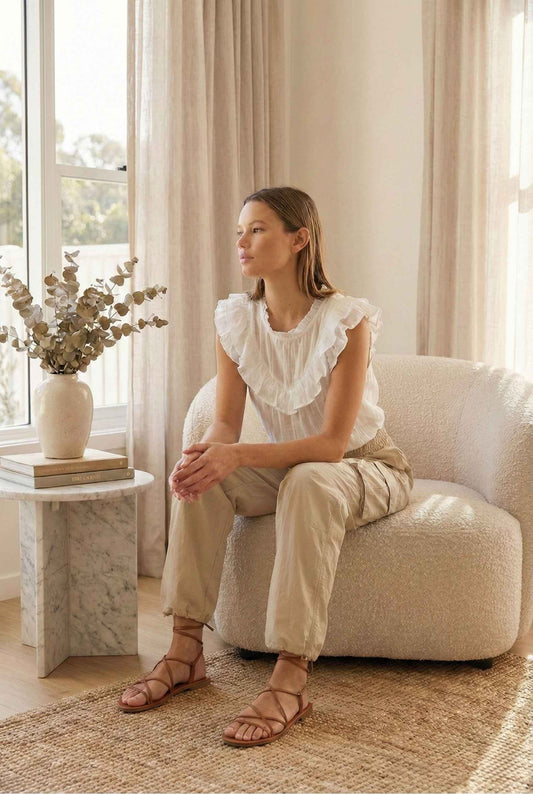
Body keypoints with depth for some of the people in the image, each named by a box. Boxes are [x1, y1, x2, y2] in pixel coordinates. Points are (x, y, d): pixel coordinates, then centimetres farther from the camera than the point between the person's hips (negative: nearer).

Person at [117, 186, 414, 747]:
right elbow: (226, 422, -8)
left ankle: (291, 679, -38)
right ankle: (185, 650, -19)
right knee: (201, 477, -23)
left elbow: (333, 443, -28)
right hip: (288, 466, 5)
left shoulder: (347, 320, -22)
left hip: (369, 468, -5)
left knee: (309, 481, -38)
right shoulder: (235, 319, -5)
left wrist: (238, 455, -41)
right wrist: (203, 452, -33)